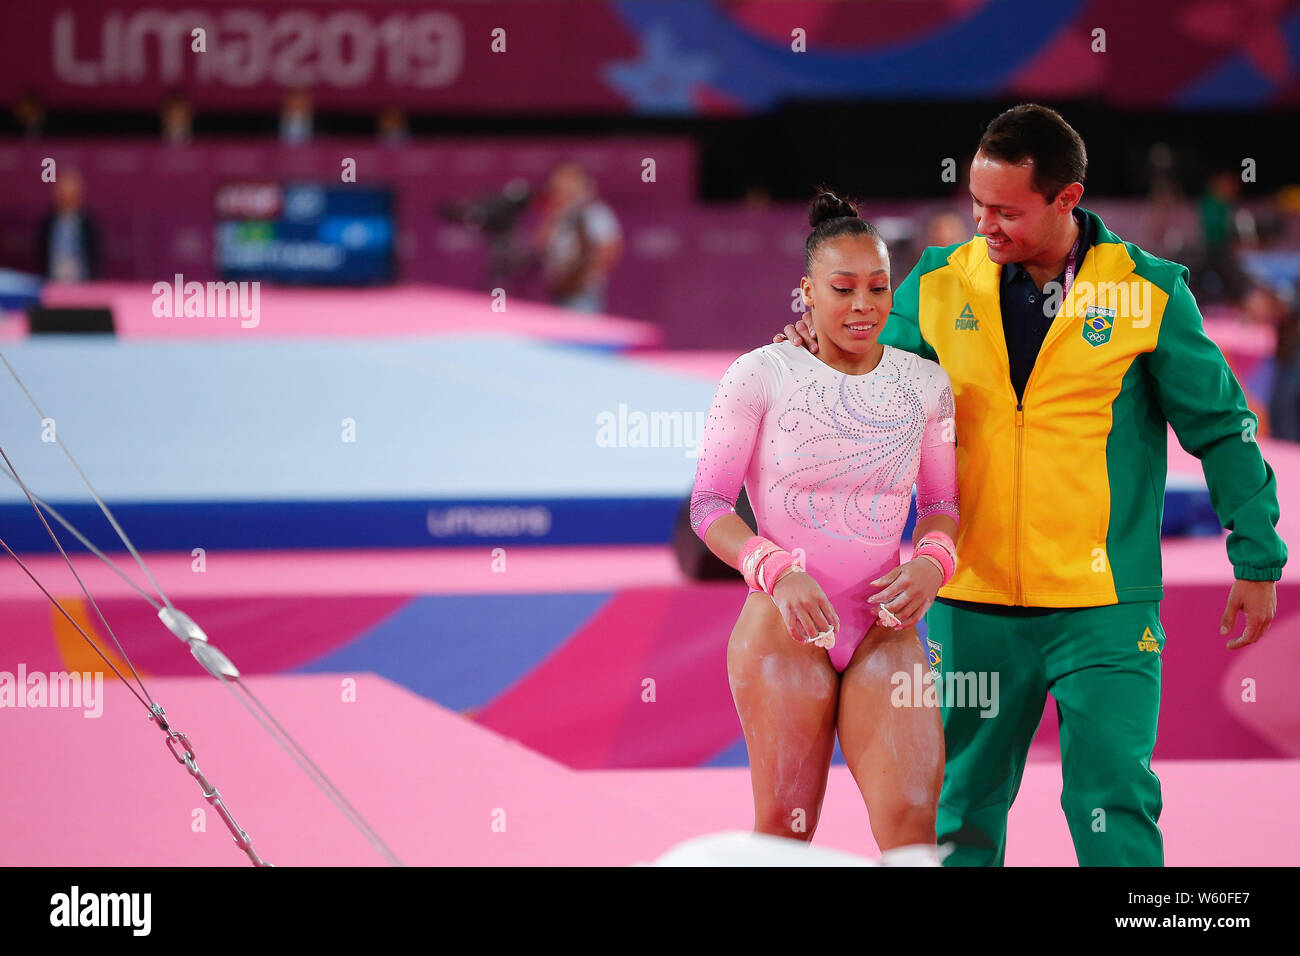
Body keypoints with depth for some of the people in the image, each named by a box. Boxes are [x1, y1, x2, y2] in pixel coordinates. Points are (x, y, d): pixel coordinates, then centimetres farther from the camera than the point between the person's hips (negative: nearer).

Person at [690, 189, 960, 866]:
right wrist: (780, 574, -20)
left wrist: (931, 563, -8)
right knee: (784, 832, 1)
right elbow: (708, 505, -3)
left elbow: (941, 503, 16)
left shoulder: (924, 385, 6)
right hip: (783, 626, -2)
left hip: (884, 629, 2)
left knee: (912, 823, -14)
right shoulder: (759, 377, -4)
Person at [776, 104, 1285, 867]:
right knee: (962, 810, 11)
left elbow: (1221, 426, 3)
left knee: (1114, 806, -7)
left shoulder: (1148, 293, -4)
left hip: (1105, 610, -3)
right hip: (975, 606, 3)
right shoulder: (940, 286, 3)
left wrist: (1257, 560, 4)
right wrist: (827, 352, -7)